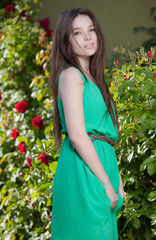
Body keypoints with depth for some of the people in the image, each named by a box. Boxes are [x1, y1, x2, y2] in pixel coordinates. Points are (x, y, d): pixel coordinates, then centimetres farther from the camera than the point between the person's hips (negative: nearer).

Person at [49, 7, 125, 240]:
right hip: (83, 169, -9)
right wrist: (107, 183, -16)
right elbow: (77, 136, -17)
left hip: (101, 163, 9)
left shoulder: (92, 78, 18)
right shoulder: (71, 75, -8)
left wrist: (118, 182, 12)